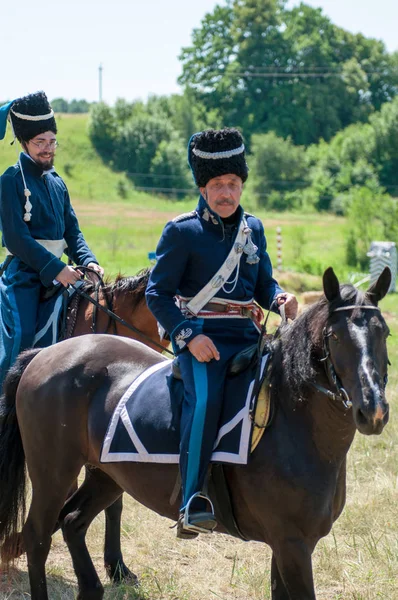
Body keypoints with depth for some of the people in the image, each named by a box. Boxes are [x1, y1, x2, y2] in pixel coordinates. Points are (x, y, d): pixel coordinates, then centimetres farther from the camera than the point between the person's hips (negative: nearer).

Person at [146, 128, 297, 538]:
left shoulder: (253, 228, 15)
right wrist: (188, 335, -16)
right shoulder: (182, 232, -2)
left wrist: (281, 300, -4)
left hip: (246, 336, 6)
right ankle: (192, 503, -33)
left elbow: (263, 285, 21)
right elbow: (157, 294, -3)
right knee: (205, 398, -33)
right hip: (201, 337, -6)